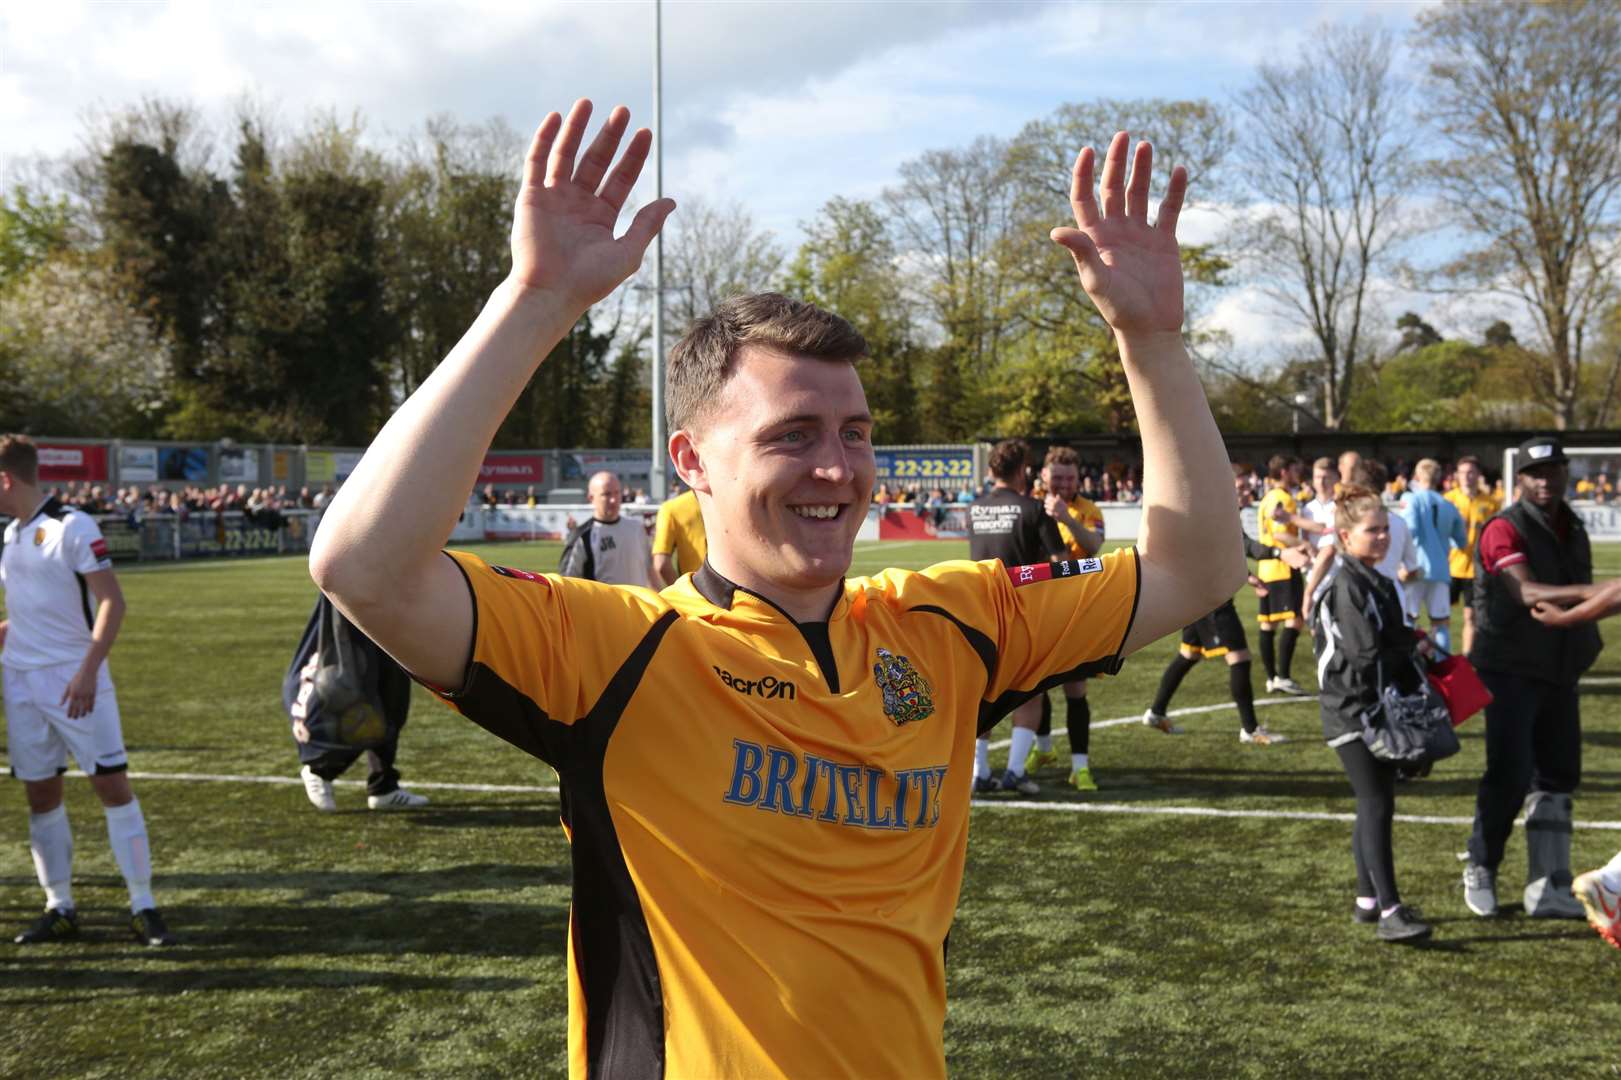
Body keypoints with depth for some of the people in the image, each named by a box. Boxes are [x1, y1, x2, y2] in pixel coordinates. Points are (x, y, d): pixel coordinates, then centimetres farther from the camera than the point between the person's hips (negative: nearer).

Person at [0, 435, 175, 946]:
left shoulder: (71, 527, -10)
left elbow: (112, 602, -16)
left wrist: (87, 671, -23)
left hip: (74, 681, -7)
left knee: (113, 785, -6)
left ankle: (143, 906, -1)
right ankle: (59, 909, 17)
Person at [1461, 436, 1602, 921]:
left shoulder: (1572, 531, 11)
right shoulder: (1506, 530, -14)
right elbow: (1527, 593, -30)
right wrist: (1597, 593, -43)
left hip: (1559, 672, 8)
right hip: (1511, 671, -7)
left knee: (1557, 776, 8)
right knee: (1510, 775, -8)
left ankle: (1549, 890, 15)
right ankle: (1480, 871, 13)